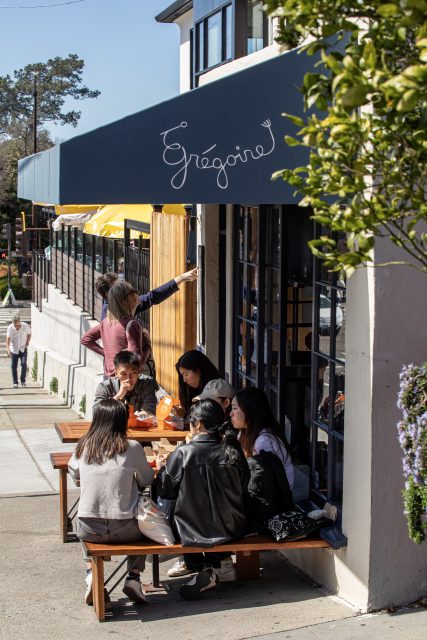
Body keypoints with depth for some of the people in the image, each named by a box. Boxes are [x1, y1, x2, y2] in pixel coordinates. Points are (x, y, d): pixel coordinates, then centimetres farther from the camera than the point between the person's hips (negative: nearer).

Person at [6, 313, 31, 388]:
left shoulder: (25, 326, -14)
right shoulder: (10, 328, -16)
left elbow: (29, 334, 6)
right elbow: (8, 338, -20)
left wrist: (27, 342, -4)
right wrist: (8, 349, -31)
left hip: (23, 349, 0)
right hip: (14, 349, 0)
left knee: (24, 363, -13)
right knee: (13, 366, 1)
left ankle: (23, 381, 0)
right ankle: (15, 383, 12)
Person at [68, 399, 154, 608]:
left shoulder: (83, 446, -1)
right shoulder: (131, 448, -9)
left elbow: (73, 471, 20)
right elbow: (147, 480, 8)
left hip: (88, 530, 2)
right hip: (123, 530, -1)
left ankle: (91, 576, 16)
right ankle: (133, 578, 15)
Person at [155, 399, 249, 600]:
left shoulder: (182, 453, -16)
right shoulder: (233, 452, -7)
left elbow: (166, 491, -4)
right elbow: (243, 488, 7)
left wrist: (161, 469, 15)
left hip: (194, 532, -3)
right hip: (231, 530, 3)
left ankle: (204, 570, 19)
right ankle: (220, 560, 28)